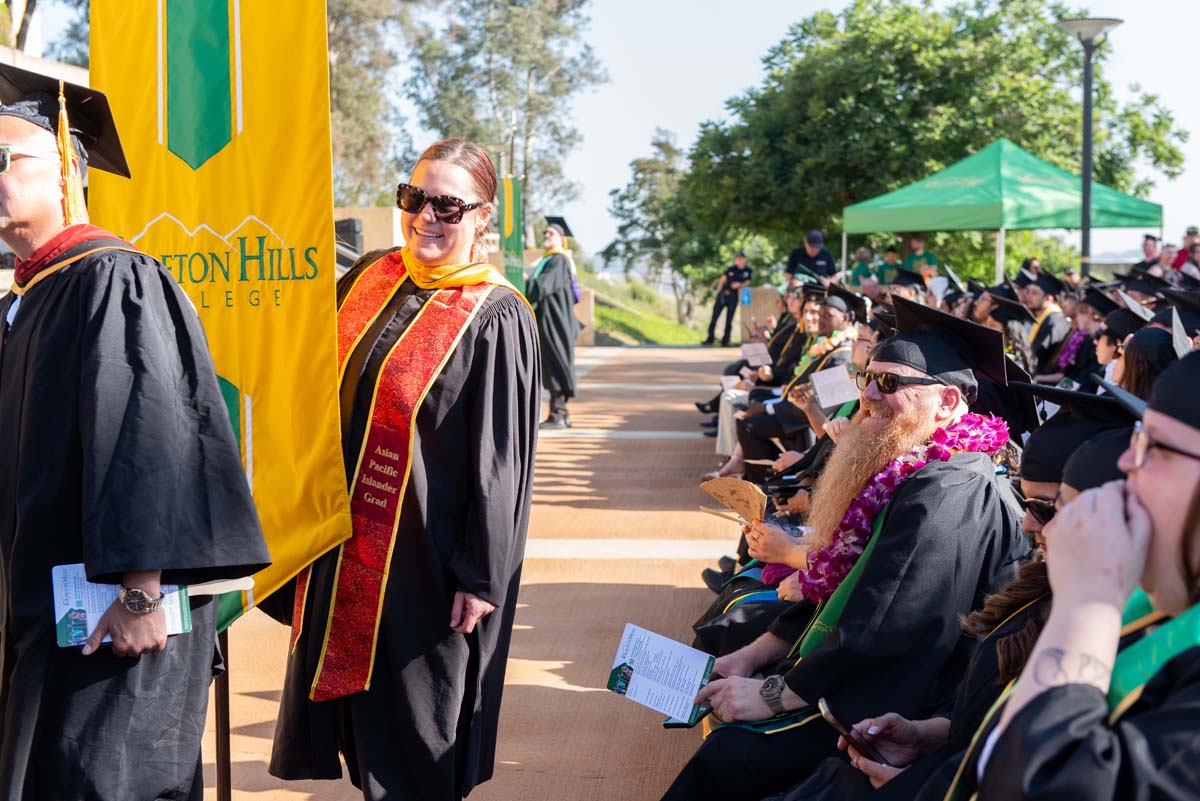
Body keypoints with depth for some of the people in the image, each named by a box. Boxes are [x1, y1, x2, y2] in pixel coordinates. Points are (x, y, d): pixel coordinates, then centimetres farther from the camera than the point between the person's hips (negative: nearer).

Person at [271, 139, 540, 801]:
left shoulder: (496, 319, -15)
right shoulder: (370, 278, 4)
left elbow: (499, 461, -15)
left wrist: (482, 577, -16)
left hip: (426, 558, -6)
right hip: (349, 544, 6)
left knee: (417, 729, 7)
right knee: (363, 718, 17)